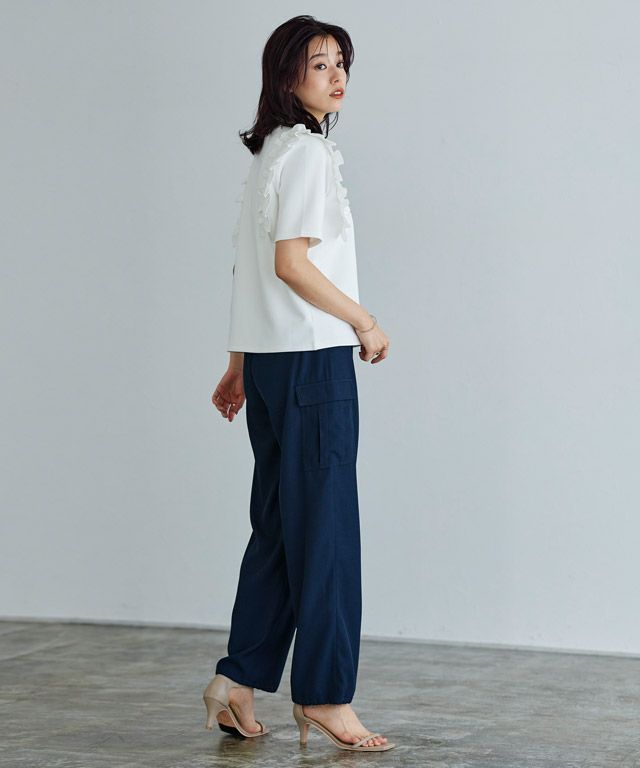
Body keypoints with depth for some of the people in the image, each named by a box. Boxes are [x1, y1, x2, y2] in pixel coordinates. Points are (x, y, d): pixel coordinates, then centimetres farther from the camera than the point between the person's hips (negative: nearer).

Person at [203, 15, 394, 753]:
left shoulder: (268, 153, 17)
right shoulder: (307, 151, -11)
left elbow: (248, 269, 19)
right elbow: (291, 263, -19)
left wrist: (240, 366, 22)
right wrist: (365, 320, -9)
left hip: (269, 359, 9)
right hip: (313, 358, -9)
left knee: (279, 525, 13)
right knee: (324, 526, -4)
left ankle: (238, 680, 16)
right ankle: (324, 695, 2)